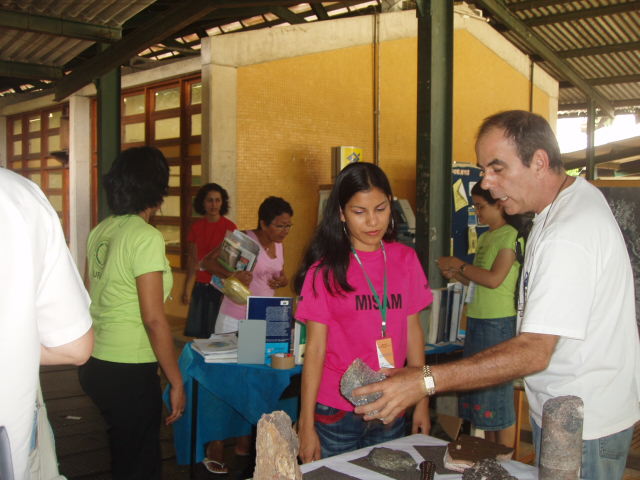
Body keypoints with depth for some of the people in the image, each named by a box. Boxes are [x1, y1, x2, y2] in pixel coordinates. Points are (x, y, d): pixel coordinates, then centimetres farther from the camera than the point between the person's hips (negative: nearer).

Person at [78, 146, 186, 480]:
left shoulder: (100, 232, 6)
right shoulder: (146, 237, -17)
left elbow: (93, 299, 13)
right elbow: (153, 319, -19)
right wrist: (176, 381, -12)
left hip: (95, 365, 8)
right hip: (128, 372, -8)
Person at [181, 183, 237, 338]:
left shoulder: (230, 227, -4)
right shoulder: (196, 227, 7)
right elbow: (192, 259, 11)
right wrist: (186, 289, 9)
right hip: (200, 285, 4)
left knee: (215, 332, -2)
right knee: (194, 331, 6)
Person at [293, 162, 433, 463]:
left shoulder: (405, 260, 3)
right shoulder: (325, 269, -8)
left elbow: (413, 331, 9)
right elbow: (315, 349, -7)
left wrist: (422, 401, 10)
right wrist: (306, 424, -9)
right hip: (335, 414, -3)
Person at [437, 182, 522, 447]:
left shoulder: (510, 235, -10)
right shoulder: (485, 237, 15)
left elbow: (494, 279, -19)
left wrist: (460, 265, -10)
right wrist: (456, 276, 2)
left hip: (499, 323, -9)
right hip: (477, 320, 9)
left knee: (498, 394, -3)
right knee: (479, 392, 13)